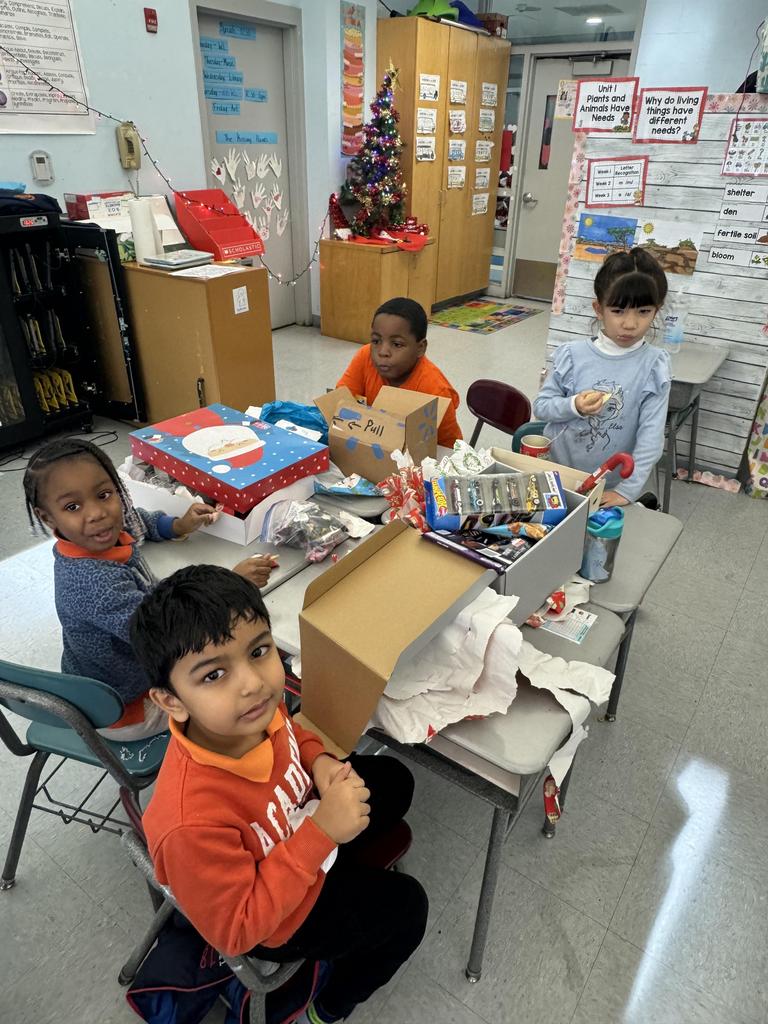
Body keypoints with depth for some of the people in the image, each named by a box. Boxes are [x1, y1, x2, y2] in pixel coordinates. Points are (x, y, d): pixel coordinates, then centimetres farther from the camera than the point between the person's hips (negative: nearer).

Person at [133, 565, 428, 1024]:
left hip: (303, 827, 6)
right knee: (405, 906, 9)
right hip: (276, 919, -5)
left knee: (394, 780, 20)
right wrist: (321, 833, -37)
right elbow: (235, 931, -28)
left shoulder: (256, 704, -27)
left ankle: (346, 873, 43)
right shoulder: (191, 822, -45)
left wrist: (320, 761, -20)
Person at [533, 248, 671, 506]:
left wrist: (628, 490, -18)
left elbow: (651, 435, -14)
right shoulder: (572, 354, -10)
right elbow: (540, 406, -2)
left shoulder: (654, 365, -12)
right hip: (554, 475, 2)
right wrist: (573, 406, -22)